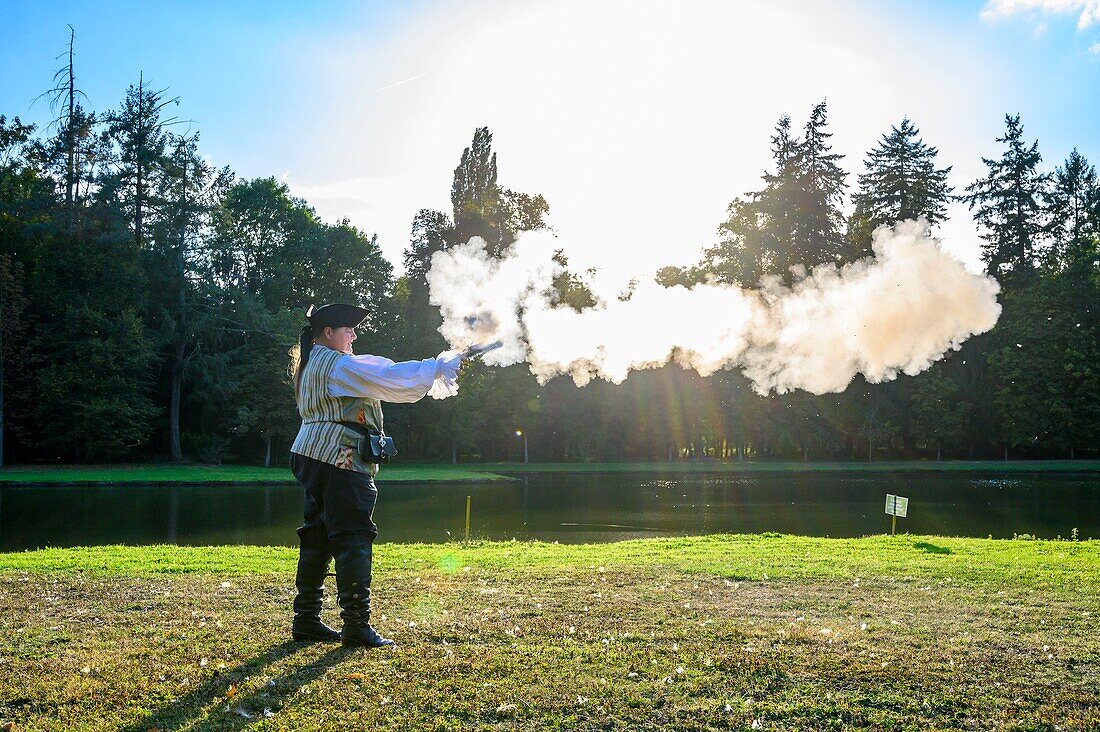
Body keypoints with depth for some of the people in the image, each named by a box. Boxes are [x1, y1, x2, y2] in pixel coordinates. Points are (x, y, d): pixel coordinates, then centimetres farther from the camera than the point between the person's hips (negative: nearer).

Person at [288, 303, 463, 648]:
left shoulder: (311, 366, 20)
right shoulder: (339, 365, -12)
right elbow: (392, 378, -17)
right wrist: (441, 366, -9)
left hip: (313, 459, 10)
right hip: (341, 462, -10)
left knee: (317, 537, 12)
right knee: (353, 539, -8)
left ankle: (306, 620, 17)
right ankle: (357, 626, -6)